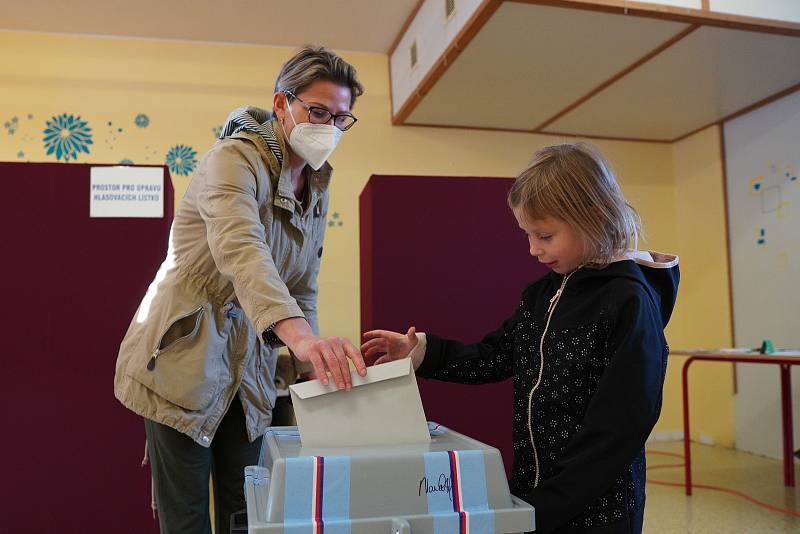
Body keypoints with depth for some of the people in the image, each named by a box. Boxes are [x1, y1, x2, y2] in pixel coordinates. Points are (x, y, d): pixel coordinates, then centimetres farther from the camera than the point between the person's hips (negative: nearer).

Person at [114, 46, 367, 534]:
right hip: (184, 361, -7)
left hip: (250, 372, 7)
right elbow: (241, 250, -38)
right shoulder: (237, 159, -17)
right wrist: (300, 334, -54)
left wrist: (314, 369, 0)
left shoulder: (318, 189, 7)